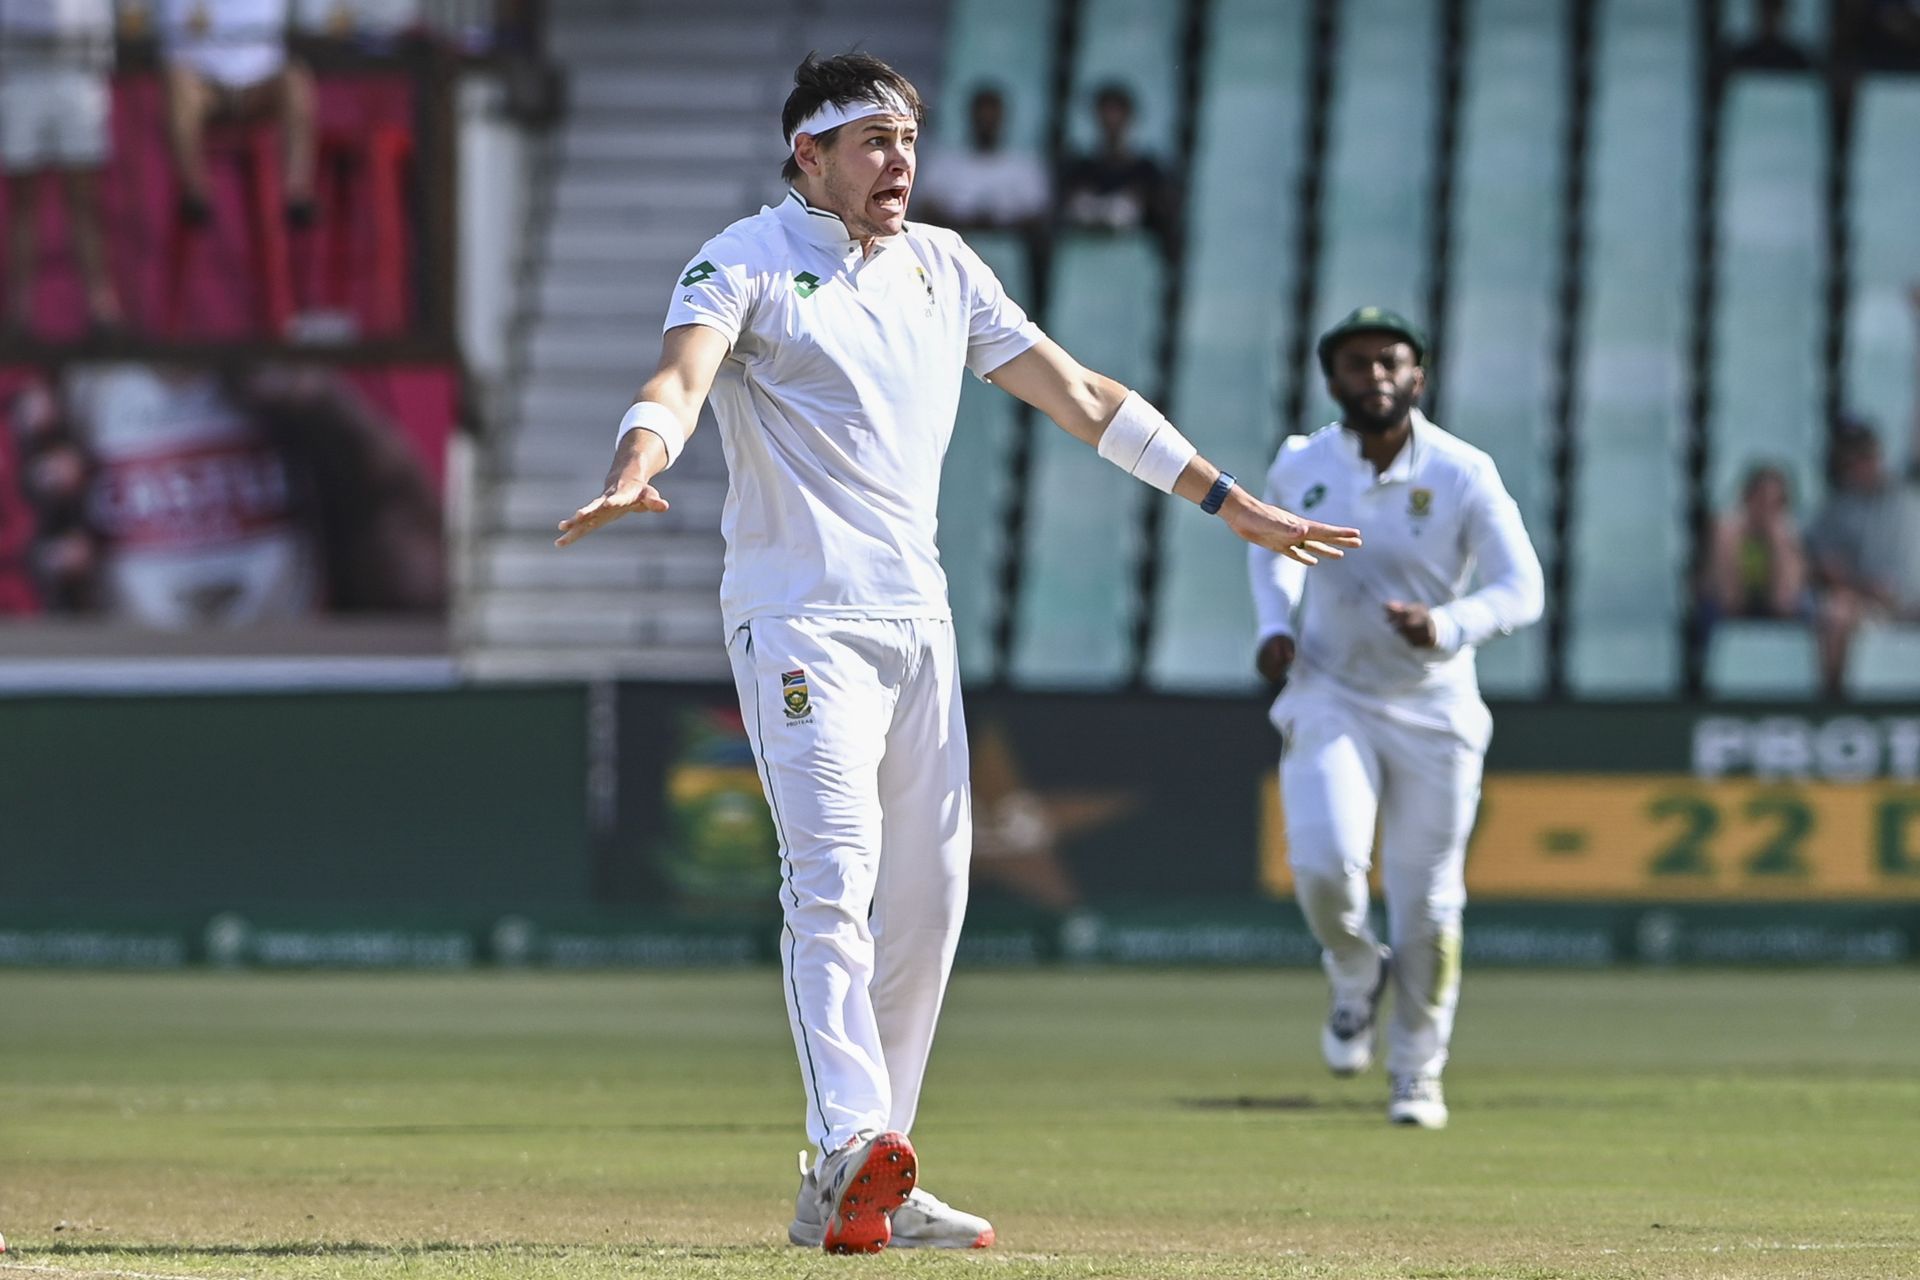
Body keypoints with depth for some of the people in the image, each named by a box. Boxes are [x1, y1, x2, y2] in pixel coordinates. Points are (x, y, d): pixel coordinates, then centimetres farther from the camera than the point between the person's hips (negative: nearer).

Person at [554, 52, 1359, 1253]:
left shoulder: (942, 267, 15)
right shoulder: (747, 263, -4)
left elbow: (1077, 392, 18)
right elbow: (680, 381, -22)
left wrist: (1232, 501, 17)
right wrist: (635, 474, -44)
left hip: (917, 618, 7)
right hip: (801, 614, -7)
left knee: (928, 899, 4)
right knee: (834, 871, -21)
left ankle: (854, 1191, 9)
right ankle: (856, 1145, -35)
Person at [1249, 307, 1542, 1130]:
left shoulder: (1463, 475, -11)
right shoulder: (1300, 468, -3)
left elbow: (1522, 591, -15)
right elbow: (1269, 544, 19)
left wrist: (1447, 624, -34)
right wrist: (1275, 627, 0)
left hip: (1433, 713, -1)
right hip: (1330, 700, 1)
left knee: (1427, 906, 3)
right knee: (1323, 865, -21)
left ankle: (1417, 1072, 23)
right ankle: (1356, 979, 12)